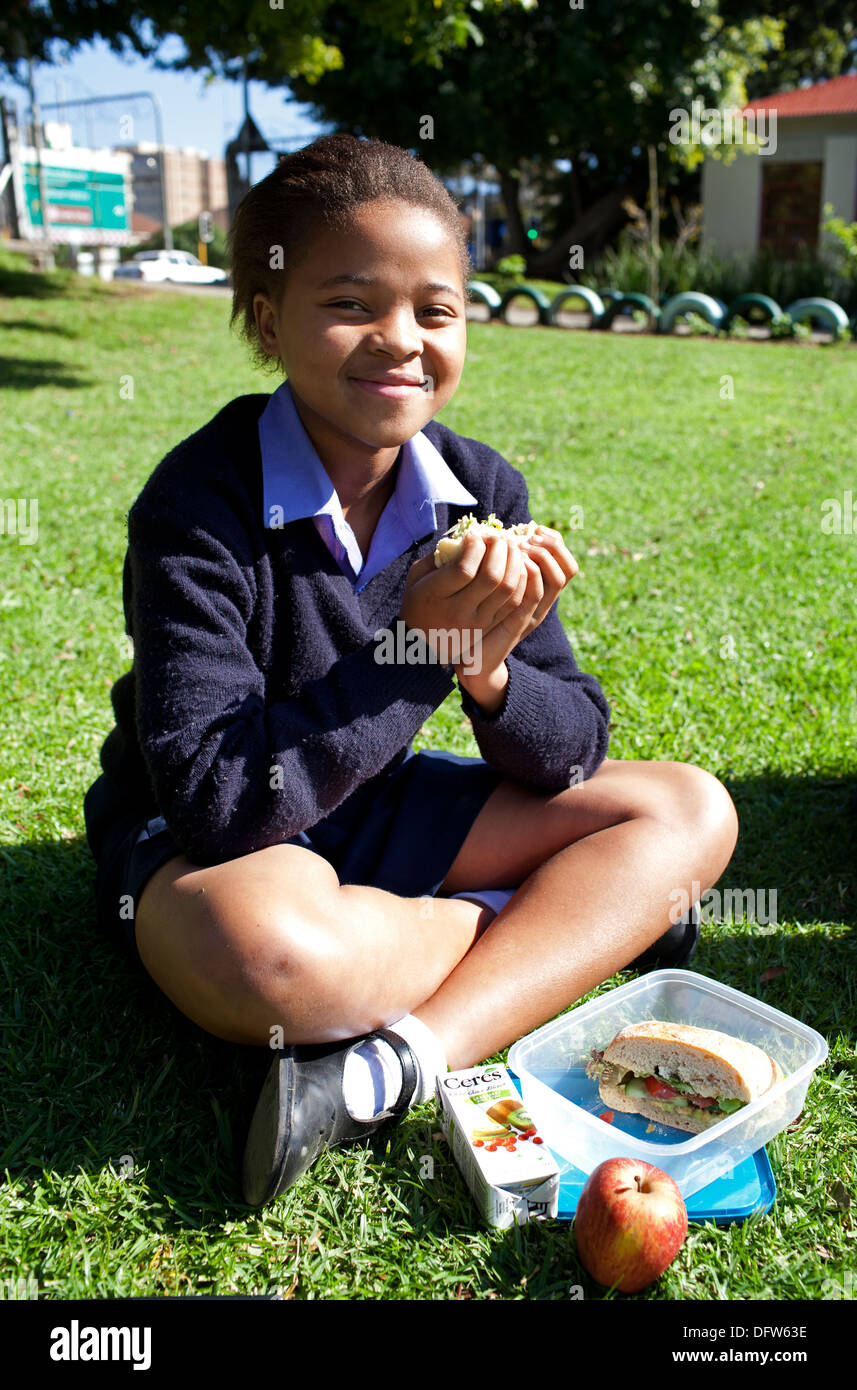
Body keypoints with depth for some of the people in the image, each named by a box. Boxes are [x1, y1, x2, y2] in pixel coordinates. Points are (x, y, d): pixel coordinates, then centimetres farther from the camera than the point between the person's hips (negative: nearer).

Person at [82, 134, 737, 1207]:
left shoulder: (481, 492, -7)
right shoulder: (201, 503, -22)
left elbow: (575, 753, -4)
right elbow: (215, 797, -29)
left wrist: (488, 673, -27)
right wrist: (417, 655, -30)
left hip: (374, 810, 6)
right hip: (202, 843, -5)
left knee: (692, 810, -3)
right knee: (272, 952, -42)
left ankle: (389, 1071, -22)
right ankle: (588, 922, -10)